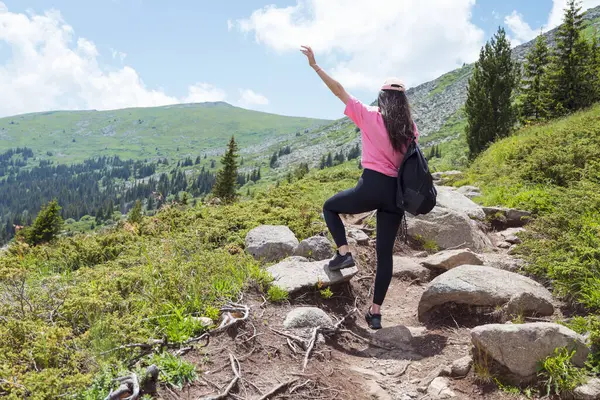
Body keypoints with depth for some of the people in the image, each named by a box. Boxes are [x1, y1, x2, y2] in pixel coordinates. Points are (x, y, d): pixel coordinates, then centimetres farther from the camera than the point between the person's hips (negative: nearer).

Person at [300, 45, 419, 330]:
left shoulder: (369, 116, -2)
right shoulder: (410, 128, 10)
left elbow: (339, 91, 1)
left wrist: (315, 65, 8)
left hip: (371, 187, -4)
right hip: (396, 194, 4)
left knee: (330, 207, 24)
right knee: (385, 253, 10)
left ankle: (343, 253, 7)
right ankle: (375, 311, 13)